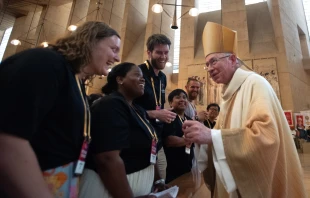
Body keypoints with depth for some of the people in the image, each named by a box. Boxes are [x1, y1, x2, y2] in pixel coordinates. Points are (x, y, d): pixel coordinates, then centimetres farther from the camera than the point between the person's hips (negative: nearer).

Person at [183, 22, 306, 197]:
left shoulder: (255, 83, -14)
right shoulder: (230, 94, 9)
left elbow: (266, 134, -28)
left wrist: (211, 135, -30)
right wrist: (202, 137, -8)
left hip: (260, 182, -7)